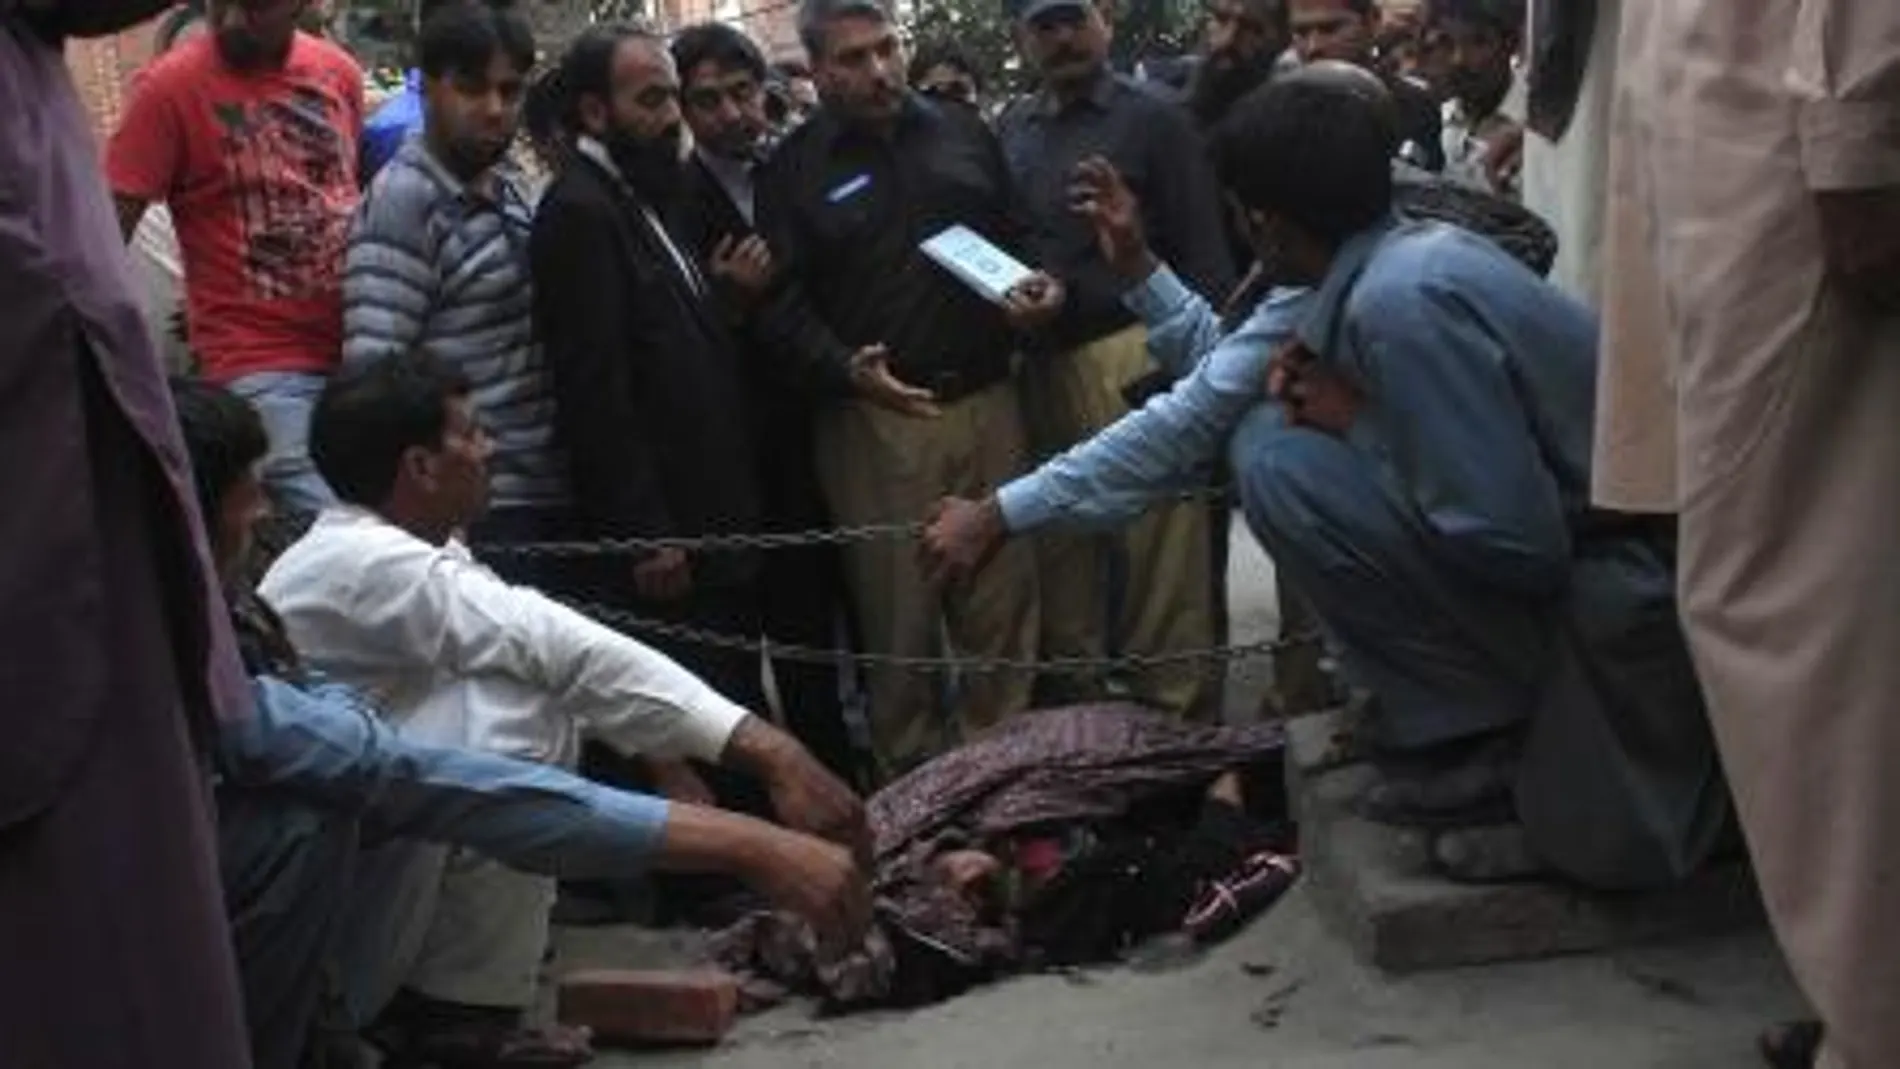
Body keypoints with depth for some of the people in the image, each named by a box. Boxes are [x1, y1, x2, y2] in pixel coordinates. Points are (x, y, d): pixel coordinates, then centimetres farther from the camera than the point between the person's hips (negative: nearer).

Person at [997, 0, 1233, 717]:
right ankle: (1070, 704, 25)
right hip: (1041, 365, 5)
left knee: (1158, 545, -5)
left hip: (1136, 356, -5)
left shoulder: (1153, 120, 0)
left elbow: (1202, 250, -5)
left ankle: (1173, 707, 5)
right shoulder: (1011, 130, 14)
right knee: (1060, 546, 13)